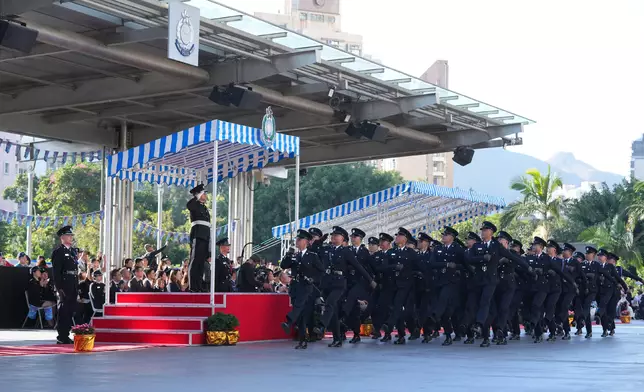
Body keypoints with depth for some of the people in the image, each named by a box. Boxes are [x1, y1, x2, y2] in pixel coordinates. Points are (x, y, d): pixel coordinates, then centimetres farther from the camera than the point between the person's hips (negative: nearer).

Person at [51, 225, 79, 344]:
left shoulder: (73, 251, 18)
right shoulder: (58, 252, -7)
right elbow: (56, 272, -12)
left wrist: (77, 287, 15)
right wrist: (59, 288, -18)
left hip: (73, 286, 8)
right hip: (64, 285, -8)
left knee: (70, 311, 9)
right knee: (64, 311, -5)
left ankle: (66, 335, 16)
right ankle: (61, 337, -1)